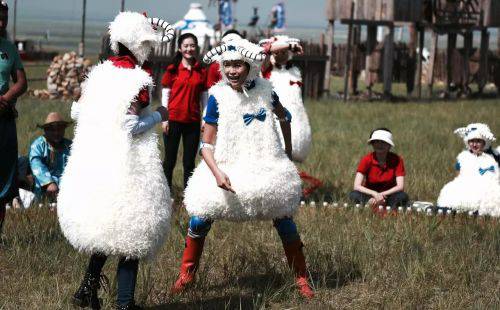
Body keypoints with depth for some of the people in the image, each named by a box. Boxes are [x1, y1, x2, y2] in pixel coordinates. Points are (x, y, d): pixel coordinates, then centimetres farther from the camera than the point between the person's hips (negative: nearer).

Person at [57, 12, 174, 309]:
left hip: (92, 160, 7)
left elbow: (77, 110, 10)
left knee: (106, 229, 22)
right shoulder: (138, 78, -15)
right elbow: (130, 125, -21)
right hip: (127, 166, -7)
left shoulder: (100, 72, 5)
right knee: (132, 231, 3)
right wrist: (158, 116, -6)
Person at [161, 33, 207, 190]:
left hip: (193, 121, 2)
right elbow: (165, 95, 2)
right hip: (174, 119, -2)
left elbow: (204, 97, 10)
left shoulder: (201, 72, 6)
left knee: (189, 162, 6)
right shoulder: (172, 70, 0)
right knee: (170, 160, 5)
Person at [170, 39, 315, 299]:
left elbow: (284, 117, 17)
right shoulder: (218, 97, -12)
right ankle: (186, 274, 10)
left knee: (283, 219, 4)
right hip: (226, 169, -2)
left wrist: (288, 148, 23)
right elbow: (206, 144, -11)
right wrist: (217, 173, -25)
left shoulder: (264, 90, -5)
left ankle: (301, 278, 18)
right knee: (200, 219, -8)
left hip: (266, 168, 2)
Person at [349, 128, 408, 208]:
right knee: (353, 195, -31)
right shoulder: (367, 160, -7)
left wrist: (382, 195, -26)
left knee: (403, 197, -32)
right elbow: (357, 186, -16)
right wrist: (375, 194, -31)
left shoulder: (396, 160, -6)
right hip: (370, 196, 0)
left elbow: (400, 186, -13)